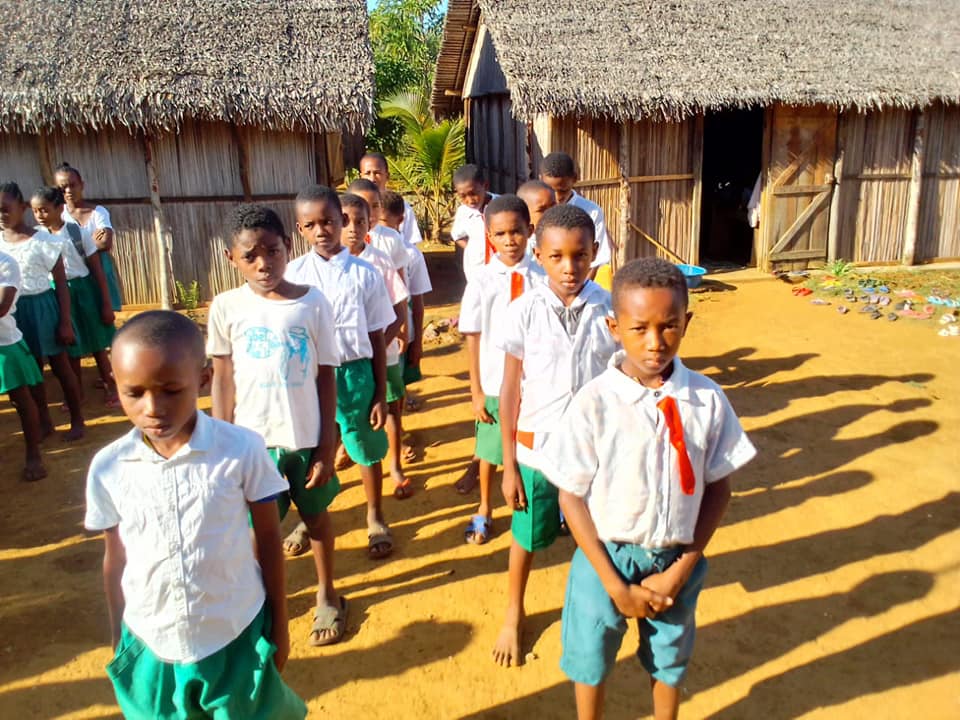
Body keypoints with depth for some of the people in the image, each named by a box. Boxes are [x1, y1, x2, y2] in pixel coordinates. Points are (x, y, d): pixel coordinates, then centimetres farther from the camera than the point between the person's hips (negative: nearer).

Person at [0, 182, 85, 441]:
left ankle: (77, 420, 18)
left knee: (60, 365, 5)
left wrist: (65, 322, -10)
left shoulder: (44, 241, -10)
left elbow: (61, 284, -7)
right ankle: (45, 422, 26)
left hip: (42, 307, -4)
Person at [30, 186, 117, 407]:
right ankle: (77, 391, 27)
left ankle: (109, 387, 22)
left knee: (97, 343, 8)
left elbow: (97, 270, -6)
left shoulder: (77, 232, -9)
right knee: (70, 347, 13)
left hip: (84, 290, -2)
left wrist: (106, 304, -8)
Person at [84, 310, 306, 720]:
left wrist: (279, 625, 1)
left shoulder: (242, 449, -18)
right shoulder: (107, 468, -10)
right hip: (150, 646, 2)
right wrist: (117, 641, 11)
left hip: (238, 638, -1)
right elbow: (115, 558, 2)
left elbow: (268, 537, -6)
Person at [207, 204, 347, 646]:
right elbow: (222, 380, 0)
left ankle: (327, 594, 40)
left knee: (316, 514, 18)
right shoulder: (227, 308, -6)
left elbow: (326, 379, -5)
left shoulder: (313, 304, -8)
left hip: (305, 437, 0)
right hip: (252, 439, 0)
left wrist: (326, 449, -5)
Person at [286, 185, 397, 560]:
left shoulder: (364, 274, -4)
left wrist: (380, 394, -2)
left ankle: (375, 518, 36)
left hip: (354, 372, -1)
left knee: (367, 449, 13)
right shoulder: (293, 273, -1)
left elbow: (377, 338, -1)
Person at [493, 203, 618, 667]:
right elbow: (510, 391, -5)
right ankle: (514, 614, 42)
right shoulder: (525, 311, -12)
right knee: (526, 538, 17)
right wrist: (509, 465, -3)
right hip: (536, 449, 0)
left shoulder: (609, 310, -9)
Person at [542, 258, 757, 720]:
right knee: (591, 659, 19)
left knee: (670, 661, 24)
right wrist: (616, 586, -12)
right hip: (607, 557, -2)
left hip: (677, 560, 2)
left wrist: (681, 570, -8)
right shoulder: (594, 403, -19)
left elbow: (718, 489, -3)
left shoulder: (707, 400, -13)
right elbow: (572, 497, -13)